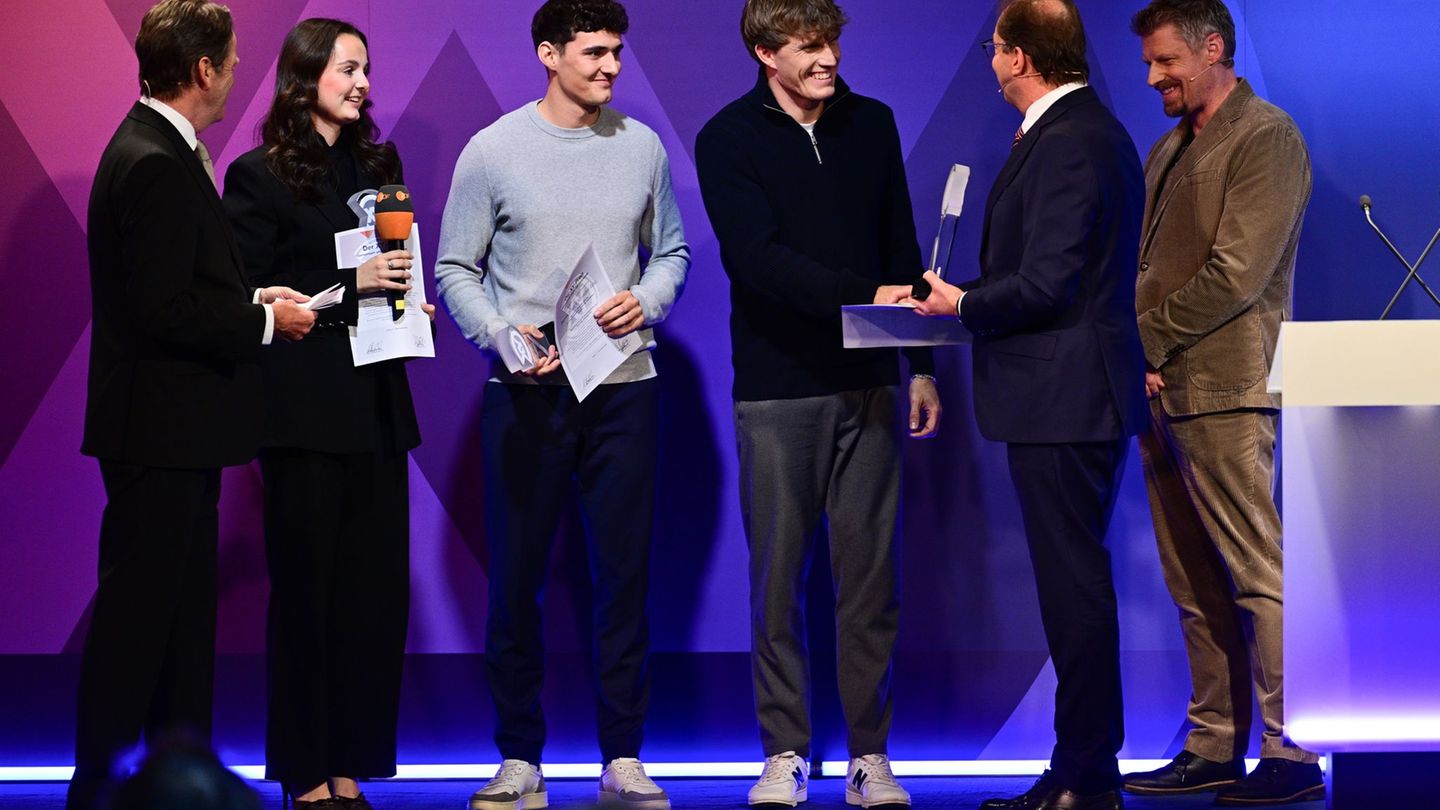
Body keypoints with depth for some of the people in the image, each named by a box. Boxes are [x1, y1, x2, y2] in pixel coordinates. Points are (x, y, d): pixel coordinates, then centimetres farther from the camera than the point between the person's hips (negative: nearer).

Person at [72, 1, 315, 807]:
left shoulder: (165, 152, 13)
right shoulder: (154, 164, -19)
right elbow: (163, 309, -23)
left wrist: (252, 298, 7)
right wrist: (264, 322, -13)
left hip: (180, 435, 11)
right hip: (158, 432, -11)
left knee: (187, 611, 15)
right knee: (136, 615, -4)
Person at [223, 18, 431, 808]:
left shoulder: (379, 164, 13)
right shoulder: (260, 175, -4)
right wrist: (346, 284, -16)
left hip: (377, 403, 6)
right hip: (306, 408, -6)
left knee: (377, 588, 4)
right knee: (308, 587, 0)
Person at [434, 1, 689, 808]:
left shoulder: (641, 147, 6)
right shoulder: (493, 151, -1)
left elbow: (672, 250, 14)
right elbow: (456, 270, 1)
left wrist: (648, 301, -7)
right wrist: (505, 336, -14)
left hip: (624, 386, 2)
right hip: (525, 392, -2)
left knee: (626, 573, 3)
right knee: (517, 576, 3)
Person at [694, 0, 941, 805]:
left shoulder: (872, 124, 9)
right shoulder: (730, 139, -3)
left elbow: (901, 249, 14)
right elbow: (758, 258, -15)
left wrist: (922, 364, 11)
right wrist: (868, 296, -25)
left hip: (867, 384, 3)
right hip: (776, 389, -2)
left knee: (870, 572, 2)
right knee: (779, 575, 3)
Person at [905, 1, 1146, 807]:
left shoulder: (1065, 143, -17)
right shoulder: (1095, 129, 16)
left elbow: (1045, 285, -21)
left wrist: (963, 304, -6)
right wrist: (974, 297, 12)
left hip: (1061, 401, -11)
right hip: (1079, 397, 11)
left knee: (1074, 585, -6)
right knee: (1076, 583, 14)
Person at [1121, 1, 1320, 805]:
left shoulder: (1266, 137, -7)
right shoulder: (1170, 149, 20)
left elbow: (1235, 274, -15)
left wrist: (1148, 338, -9)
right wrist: (1136, 356, 3)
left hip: (1223, 390, -9)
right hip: (1163, 389, 9)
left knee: (1258, 575, -8)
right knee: (1195, 588, 9)